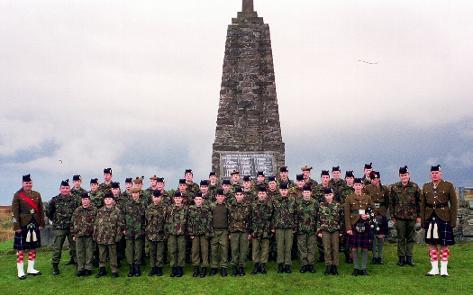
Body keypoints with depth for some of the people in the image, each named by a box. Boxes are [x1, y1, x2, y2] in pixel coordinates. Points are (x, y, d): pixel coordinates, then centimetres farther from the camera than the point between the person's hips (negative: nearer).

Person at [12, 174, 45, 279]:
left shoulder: (37, 194, 10)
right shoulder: (17, 195, -3)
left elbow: (41, 210, 12)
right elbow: (14, 212, -7)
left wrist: (42, 223, 7)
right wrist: (16, 226, -12)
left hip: (34, 224, 5)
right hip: (23, 224, -5)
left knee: (33, 247, 10)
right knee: (21, 248, 0)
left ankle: (31, 269, 21)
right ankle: (20, 271, 6)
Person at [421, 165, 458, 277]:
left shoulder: (448, 186, -1)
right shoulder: (426, 187, 9)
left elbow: (454, 204, -2)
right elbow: (422, 205, 11)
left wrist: (453, 221, -7)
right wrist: (423, 220, 6)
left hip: (443, 218, -3)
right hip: (430, 219, 3)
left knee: (444, 244, 3)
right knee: (432, 244, 6)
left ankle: (444, 269, 12)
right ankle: (434, 269, 14)